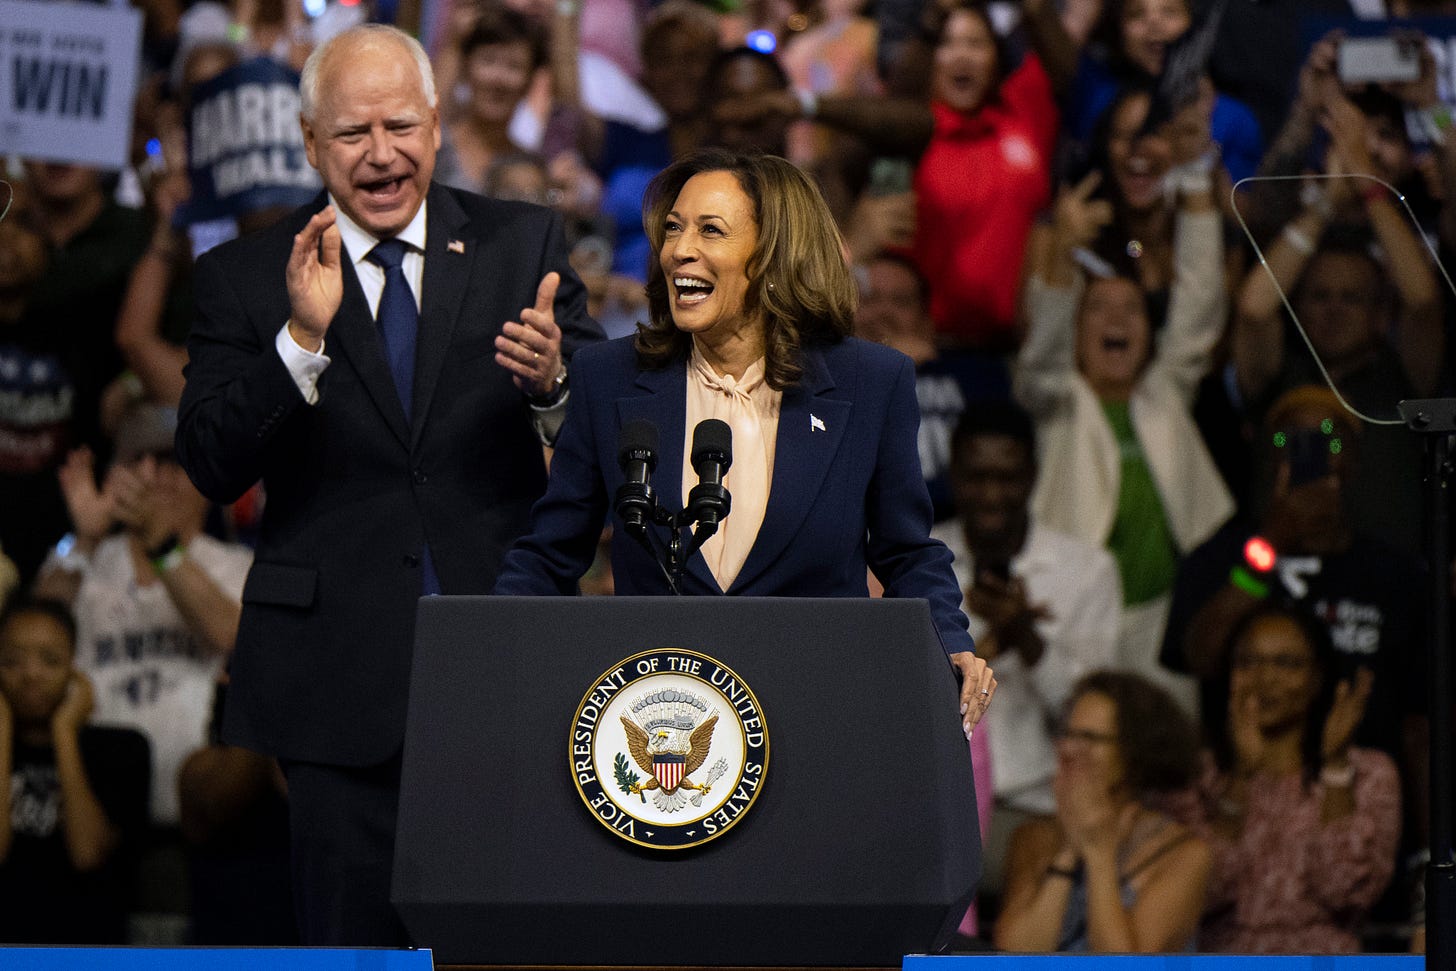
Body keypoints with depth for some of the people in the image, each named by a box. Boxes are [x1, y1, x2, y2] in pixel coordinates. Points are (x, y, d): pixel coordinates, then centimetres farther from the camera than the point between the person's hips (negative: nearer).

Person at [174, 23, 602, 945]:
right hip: (342, 666, -1)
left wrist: (552, 383, -21)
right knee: (351, 940, 3)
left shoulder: (524, 245, 6)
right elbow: (211, 466, -8)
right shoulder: (245, 277, 3)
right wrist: (302, 340, -22)